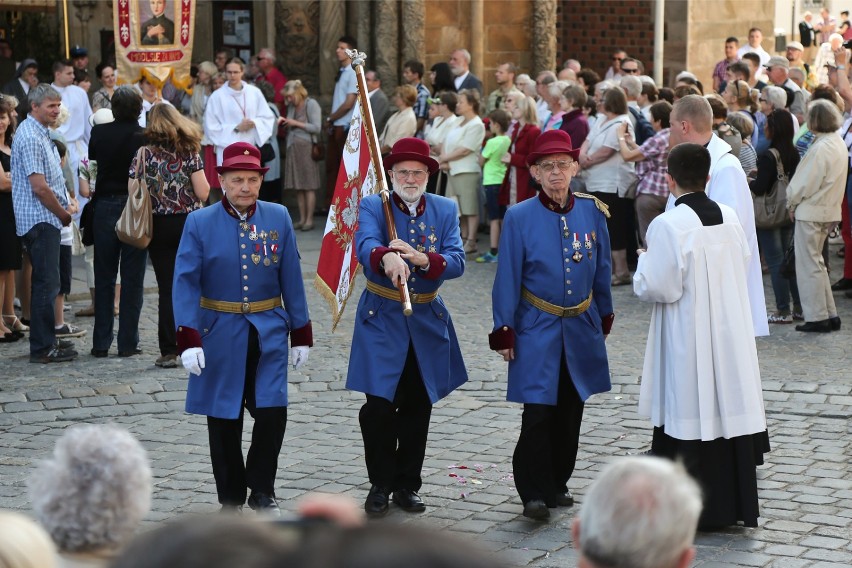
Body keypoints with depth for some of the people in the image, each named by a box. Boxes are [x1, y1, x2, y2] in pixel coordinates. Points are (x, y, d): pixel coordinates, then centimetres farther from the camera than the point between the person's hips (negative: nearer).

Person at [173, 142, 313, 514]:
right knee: (224, 419, 6)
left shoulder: (278, 218, 3)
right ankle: (230, 497, 20)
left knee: (272, 412, -8)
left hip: (268, 332, 1)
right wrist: (188, 339, -16)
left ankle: (261, 491, 12)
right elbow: (185, 283, -7)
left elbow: (291, 278, 6)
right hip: (220, 333, -1)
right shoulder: (200, 223, -4)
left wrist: (301, 334, 6)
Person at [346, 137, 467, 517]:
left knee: (418, 408, 9)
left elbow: (457, 261, -10)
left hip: (427, 320, 3)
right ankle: (380, 485, 11)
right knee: (379, 407, -7)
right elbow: (365, 247, -25)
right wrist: (387, 258, -48)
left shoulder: (445, 210, 4)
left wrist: (423, 259, -30)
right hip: (381, 319, -3)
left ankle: (407, 485, 23)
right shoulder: (372, 207, -3)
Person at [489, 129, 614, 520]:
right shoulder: (519, 217, -8)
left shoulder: (593, 211, 0)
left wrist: (605, 317, 16)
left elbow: (601, 269, 11)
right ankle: (534, 493, 0)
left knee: (570, 411, 10)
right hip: (537, 329, -3)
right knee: (538, 412, -9)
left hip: (582, 328, 4)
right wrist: (504, 331, -5)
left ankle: (557, 485, 24)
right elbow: (507, 279, -4)